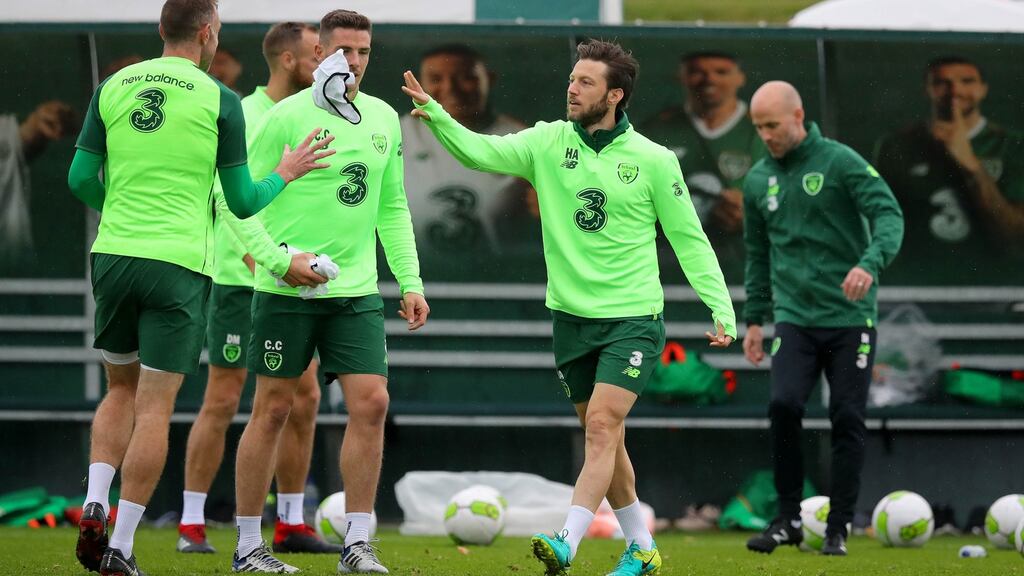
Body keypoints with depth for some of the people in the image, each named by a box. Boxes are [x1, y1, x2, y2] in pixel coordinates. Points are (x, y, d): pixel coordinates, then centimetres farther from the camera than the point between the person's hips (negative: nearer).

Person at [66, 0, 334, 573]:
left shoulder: (113, 88, 6)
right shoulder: (220, 101, -4)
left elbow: (81, 179, 9)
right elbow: (242, 201, 1)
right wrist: (285, 173, 19)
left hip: (113, 254, 4)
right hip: (178, 266, -4)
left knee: (121, 389, 21)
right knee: (155, 406, 0)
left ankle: (94, 506, 1)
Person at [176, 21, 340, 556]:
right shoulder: (244, 117, -13)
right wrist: (276, 260, -36)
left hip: (292, 283, 7)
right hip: (240, 281, -7)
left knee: (303, 398, 6)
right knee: (222, 402, -3)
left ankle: (291, 526, 14)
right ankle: (192, 526, 5)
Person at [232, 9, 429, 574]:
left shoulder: (384, 120, 10)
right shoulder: (287, 116, -8)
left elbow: (392, 209, 18)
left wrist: (410, 282, 11)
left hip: (357, 292, 5)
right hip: (286, 291, -5)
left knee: (371, 404, -5)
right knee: (272, 410, 1)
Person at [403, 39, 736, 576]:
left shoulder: (654, 160, -5)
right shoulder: (549, 143, 2)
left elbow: (689, 240, 0)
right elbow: (482, 151, -11)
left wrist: (722, 309, -6)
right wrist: (435, 115, -29)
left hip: (633, 319, -4)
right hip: (572, 317, 4)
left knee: (602, 424, -17)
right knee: (604, 438, 10)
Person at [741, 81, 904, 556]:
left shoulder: (840, 162, -6)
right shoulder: (758, 181, 9)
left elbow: (889, 216, -14)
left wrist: (870, 263, -32)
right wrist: (754, 319, 16)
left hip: (850, 317, -3)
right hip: (794, 317, 3)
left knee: (847, 419, -1)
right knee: (784, 405, -16)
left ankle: (838, 529, 9)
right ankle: (788, 519, -4)